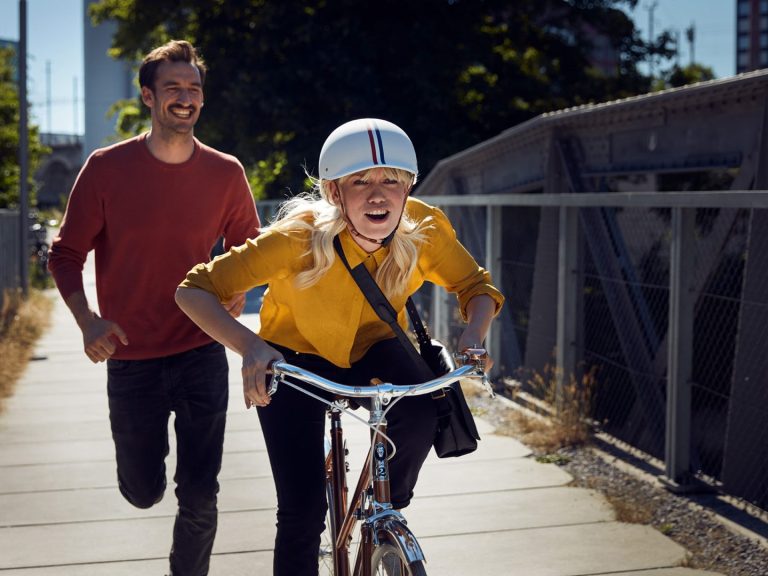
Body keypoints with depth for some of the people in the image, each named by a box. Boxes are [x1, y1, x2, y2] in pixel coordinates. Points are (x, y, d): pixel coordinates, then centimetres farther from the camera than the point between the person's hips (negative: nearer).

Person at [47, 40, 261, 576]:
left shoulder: (225, 172, -2)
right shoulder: (107, 168, -6)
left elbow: (249, 246, 13)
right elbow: (66, 253, -1)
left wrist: (237, 289, -7)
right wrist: (88, 320, -17)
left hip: (202, 354, 1)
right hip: (131, 357, 0)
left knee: (200, 497, 0)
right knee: (143, 492, 11)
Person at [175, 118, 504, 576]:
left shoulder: (424, 229, -24)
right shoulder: (298, 237, -33)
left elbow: (478, 287, -9)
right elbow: (195, 290, -33)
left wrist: (474, 332, -32)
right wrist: (249, 345, -51)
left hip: (374, 349, 3)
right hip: (296, 358, -3)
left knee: (420, 414, -29)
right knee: (304, 512, -14)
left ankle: (388, 507, 1)